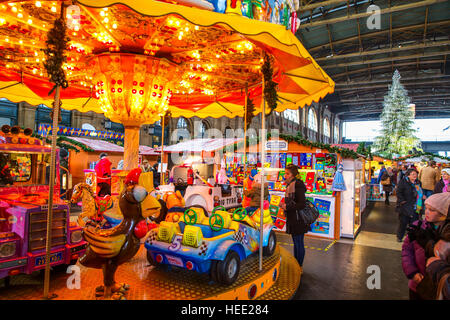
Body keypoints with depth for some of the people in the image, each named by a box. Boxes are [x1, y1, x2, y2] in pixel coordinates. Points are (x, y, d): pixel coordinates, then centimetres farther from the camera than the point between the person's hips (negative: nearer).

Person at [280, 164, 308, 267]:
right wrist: (284, 205, 7)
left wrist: (287, 207, -20)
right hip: (293, 219, 10)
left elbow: (302, 204, -24)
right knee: (296, 242, 19)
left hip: (298, 220, -10)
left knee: (299, 243, 2)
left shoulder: (297, 185, -19)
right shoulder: (290, 185, 11)